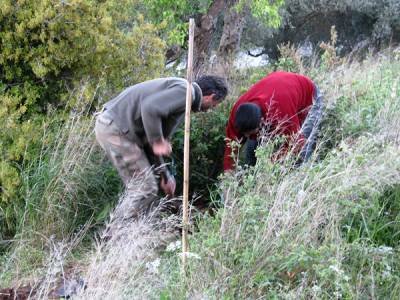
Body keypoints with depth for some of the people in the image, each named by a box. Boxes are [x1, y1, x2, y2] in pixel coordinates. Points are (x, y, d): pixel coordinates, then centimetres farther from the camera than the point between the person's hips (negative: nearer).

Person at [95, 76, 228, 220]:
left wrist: (164, 175, 26)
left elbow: (151, 142, 23)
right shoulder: (185, 90, -10)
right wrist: (158, 141, -14)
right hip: (115, 128, -10)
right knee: (146, 189, -4)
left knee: (139, 186, 18)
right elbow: (150, 108, -28)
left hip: (111, 125, 10)